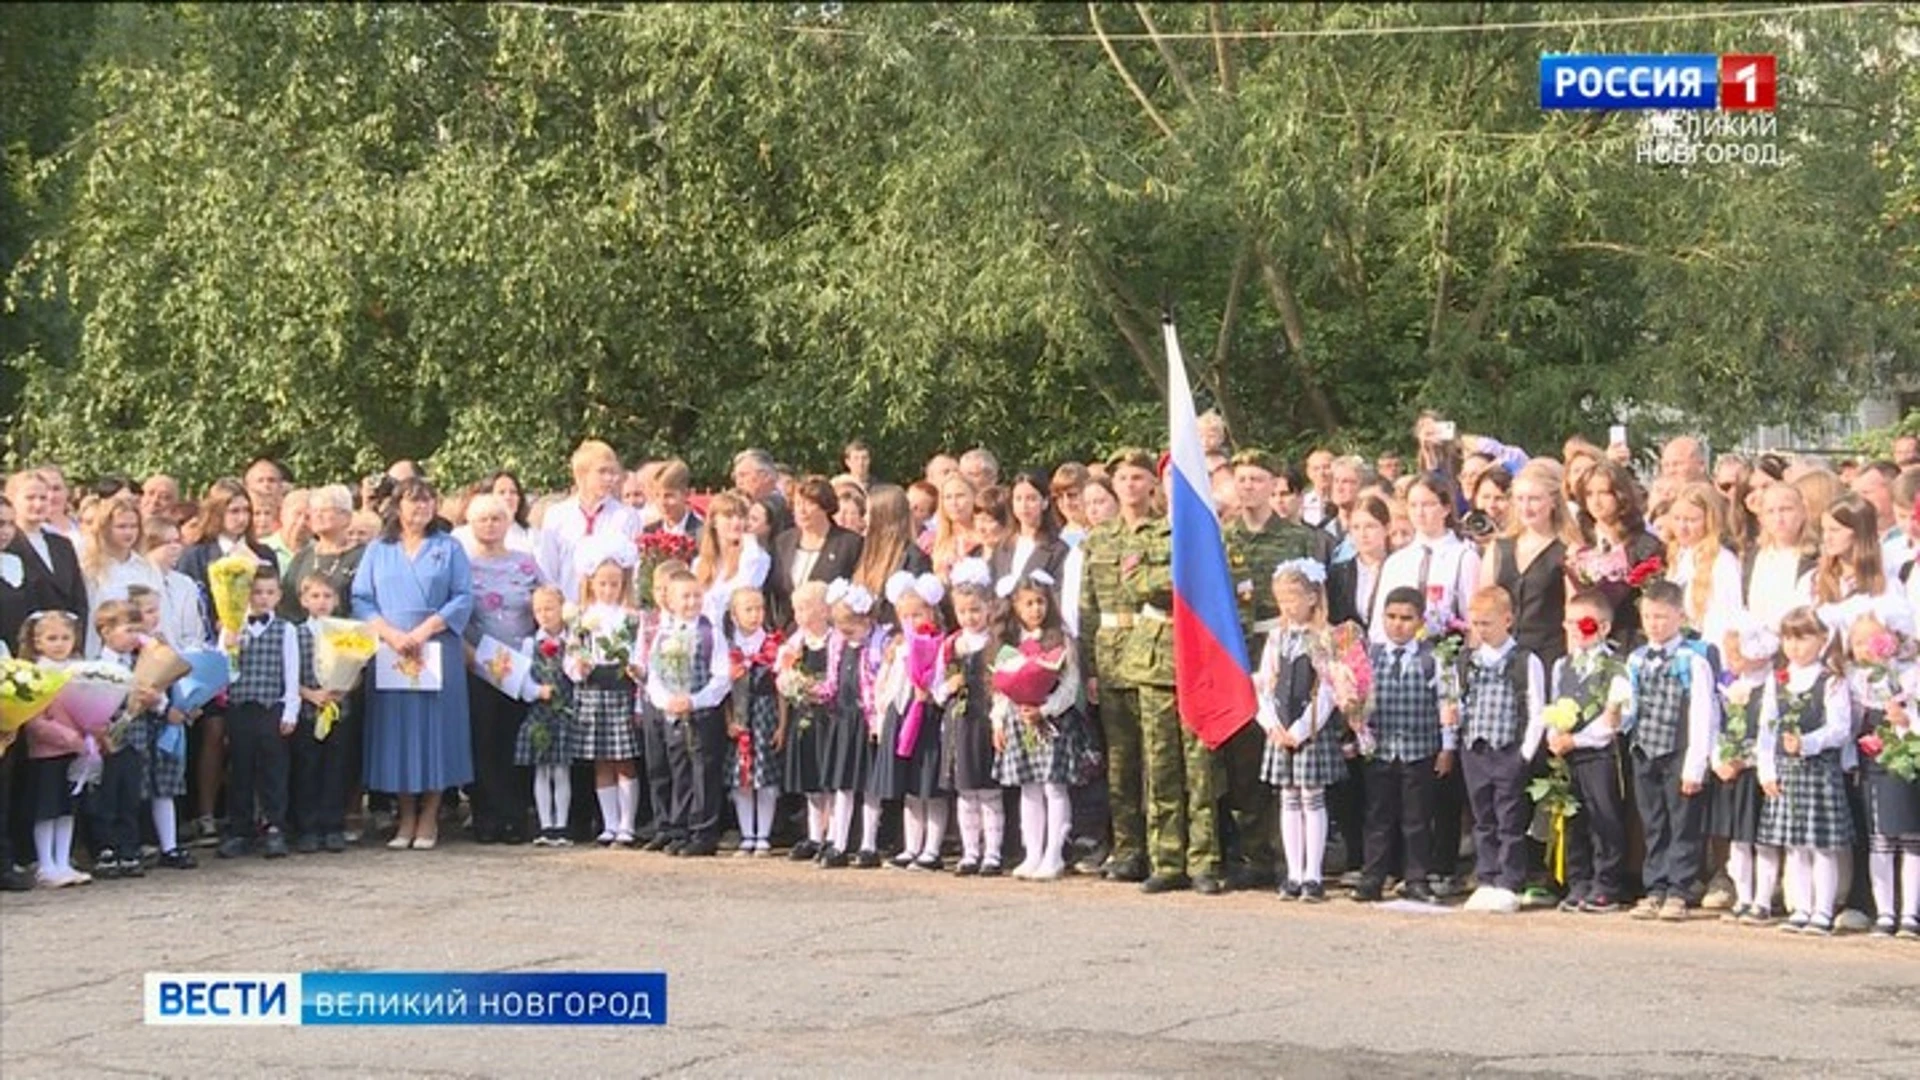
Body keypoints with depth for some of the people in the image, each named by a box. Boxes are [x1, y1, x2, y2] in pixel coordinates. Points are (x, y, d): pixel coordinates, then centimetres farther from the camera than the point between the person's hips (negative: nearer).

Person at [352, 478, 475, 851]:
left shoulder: (449, 549, 10)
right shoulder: (378, 551, 13)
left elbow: (463, 599, 1)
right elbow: (360, 599, 5)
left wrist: (423, 631, -11)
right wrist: (390, 634, -11)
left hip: (437, 652, -1)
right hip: (388, 653, 1)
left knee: (435, 729, -3)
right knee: (396, 731, -1)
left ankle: (429, 818, 2)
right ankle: (406, 817, 5)